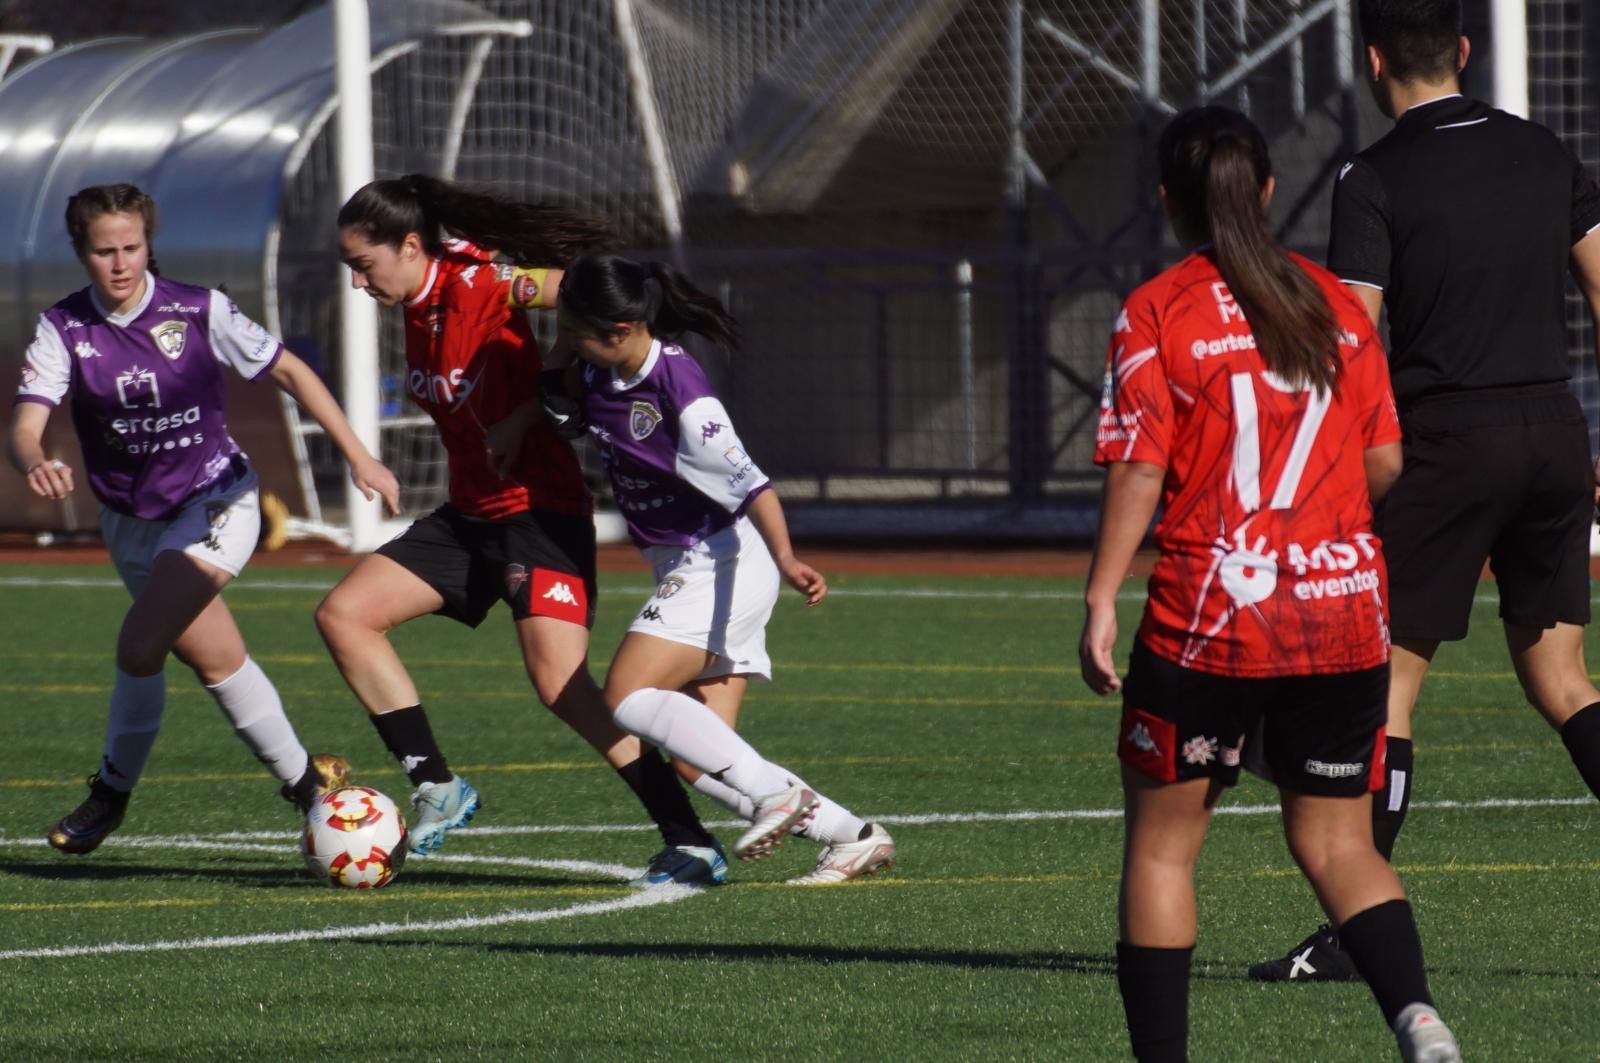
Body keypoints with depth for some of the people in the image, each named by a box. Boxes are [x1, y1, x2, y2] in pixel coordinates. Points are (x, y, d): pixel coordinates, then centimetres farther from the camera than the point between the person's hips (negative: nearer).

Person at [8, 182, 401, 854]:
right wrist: (36, 465, -48)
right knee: (218, 661, 7)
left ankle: (113, 792, 0)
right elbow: (26, 425, -24)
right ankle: (304, 783, 23)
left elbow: (290, 373, -5)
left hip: (215, 502, -3)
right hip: (130, 517, 3)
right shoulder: (64, 328, -12)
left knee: (140, 646, -20)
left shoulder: (199, 312, -15)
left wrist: (357, 456, -10)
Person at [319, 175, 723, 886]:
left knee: (561, 684, -19)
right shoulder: (417, 308, 7)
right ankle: (436, 791, 8)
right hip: (470, 514, 9)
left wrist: (526, 415, -20)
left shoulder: (482, 286, -17)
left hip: (538, 509, -9)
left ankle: (694, 845, -13)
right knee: (343, 615, 2)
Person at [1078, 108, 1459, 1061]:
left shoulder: (1157, 313, -5)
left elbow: (1139, 472, -10)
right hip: (1345, 615, 4)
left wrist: (1101, 600, -7)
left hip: (1209, 622, -4)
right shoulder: (1335, 303, 7)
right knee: (1335, 839, 10)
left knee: (1162, 840, 10)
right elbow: (1386, 462, 9)